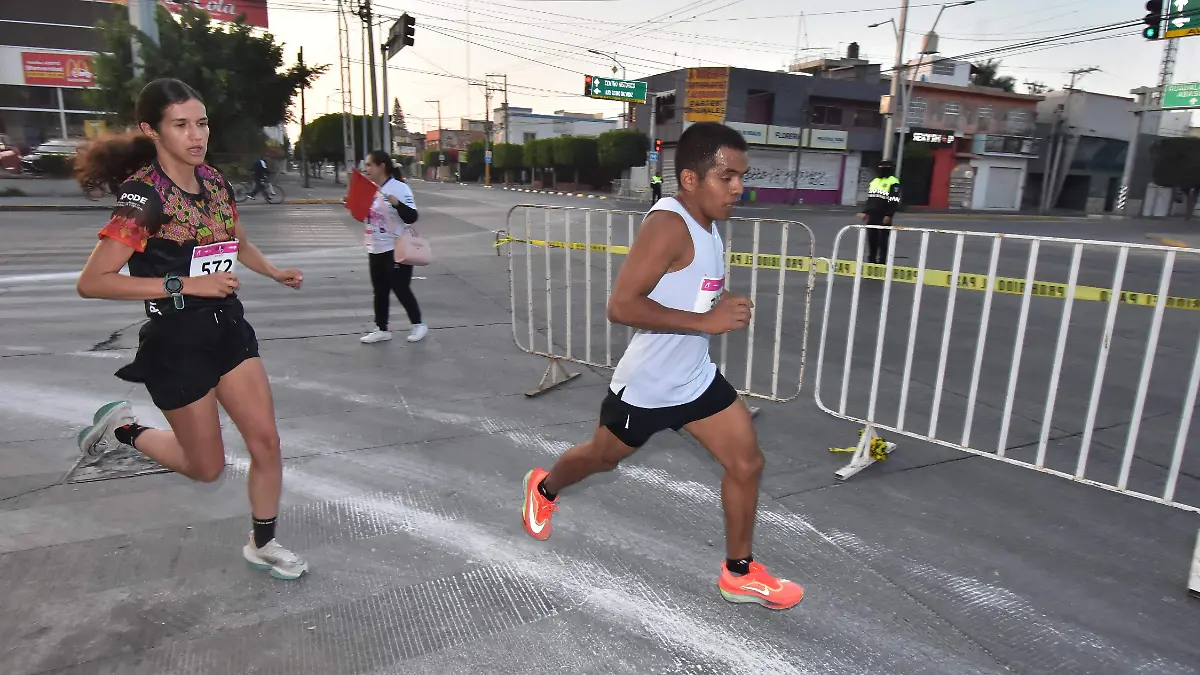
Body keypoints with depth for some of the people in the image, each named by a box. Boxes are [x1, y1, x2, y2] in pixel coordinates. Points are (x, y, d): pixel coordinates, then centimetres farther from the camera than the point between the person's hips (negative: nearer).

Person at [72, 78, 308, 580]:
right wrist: (185, 284, -24)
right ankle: (122, 428, 34)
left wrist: (275, 273, 8)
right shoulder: (143, 195, -17)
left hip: (229, 327, 6)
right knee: (207, 467, 8)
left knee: (266, 441, 4)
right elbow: (91, 282, -20)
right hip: (177, 341, -6)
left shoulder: (214, 181, 4)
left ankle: (262, 543, 24)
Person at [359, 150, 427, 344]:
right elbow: (366, 214, 21)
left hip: (396, 250, -8)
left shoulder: (399, 187, -14)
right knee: (380, 291, 12)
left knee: (401, 289, 0)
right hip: (375, 249, 8)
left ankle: (418, 325, 17)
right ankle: (381, 329, 22)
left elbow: (411, 217, -19)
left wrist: (396, 203, -34)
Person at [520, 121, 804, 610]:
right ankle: (543, 488, 50)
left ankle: (738, 574, 23)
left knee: (747, 463, 3)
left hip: (697, 378, 7)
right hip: (645, 386, -7)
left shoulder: (706, 223, 4)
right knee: (601, 458, 17)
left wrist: (722, 308, 4)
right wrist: (705, 321, -32)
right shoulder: (668, 224, -25)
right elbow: (620, 305, -33)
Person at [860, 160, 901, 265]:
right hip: (872, 216, 7)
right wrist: (865, 212, 16)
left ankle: (881, 263, 0)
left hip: (884, 217, -7)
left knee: (882, 241, -5)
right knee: (871, 240, 10)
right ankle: (871, 261, 19)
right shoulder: (874, 181, 18)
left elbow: (894, 201, -13)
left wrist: (888, 215, -19)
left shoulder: (893, 182, -6)